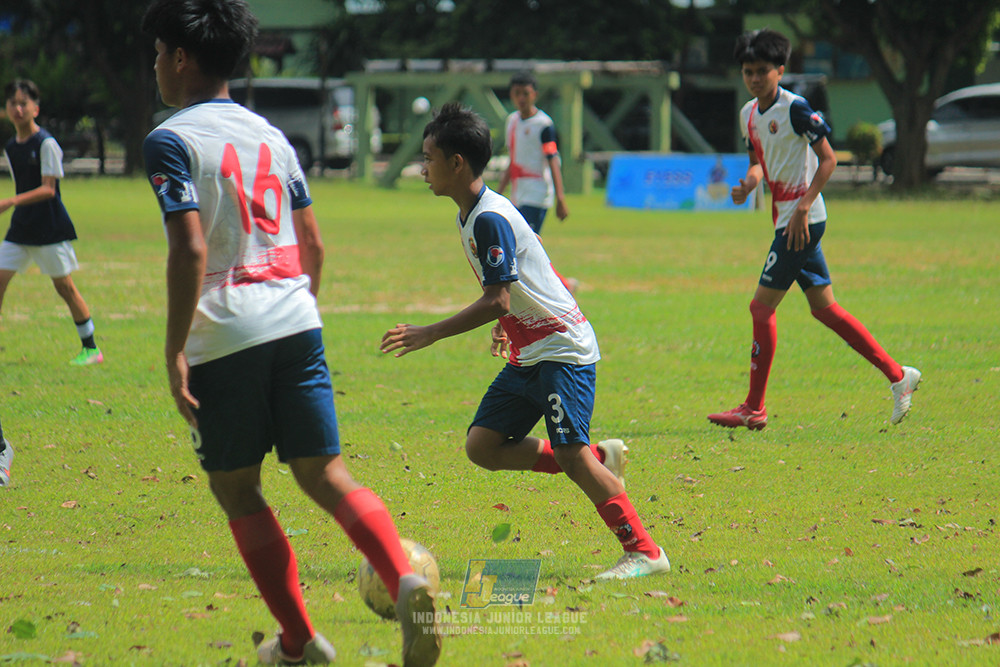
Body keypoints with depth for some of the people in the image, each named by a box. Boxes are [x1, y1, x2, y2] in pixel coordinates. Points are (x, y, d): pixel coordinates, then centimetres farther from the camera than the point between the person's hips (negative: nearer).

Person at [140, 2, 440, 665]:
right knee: (324, 473, 4)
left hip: (224, 336, -5)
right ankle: (405, 580, -22)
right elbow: (314, 245, 16)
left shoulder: (171, 141, -6)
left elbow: (191, 249, -16)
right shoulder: (271, 135, 15)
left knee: (236, 486, 10)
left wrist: (174, 350, -13)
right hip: (297, 325, 5)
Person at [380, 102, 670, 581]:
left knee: (570, 454, -18)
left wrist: (429, 335, -23)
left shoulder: (490, 220, -19)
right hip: (527, 355, 10)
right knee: (482, 446, -1)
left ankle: (644, 551, -13)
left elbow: (496, 300, -23)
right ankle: (599, 458, 8)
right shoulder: (471, 216, 11)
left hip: (562, 351, -10)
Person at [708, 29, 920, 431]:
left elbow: (827, 159, -14)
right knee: (823, 307, 9)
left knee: (762, 306, -7)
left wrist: (803, 208, -20)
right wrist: (749, 183, -1)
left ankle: (754, 409, -2)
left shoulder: (795, 108, -14)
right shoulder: (749, 114, 11)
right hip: (786, 216, 9)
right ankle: (897, 375, 14)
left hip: (803, 219, -9)